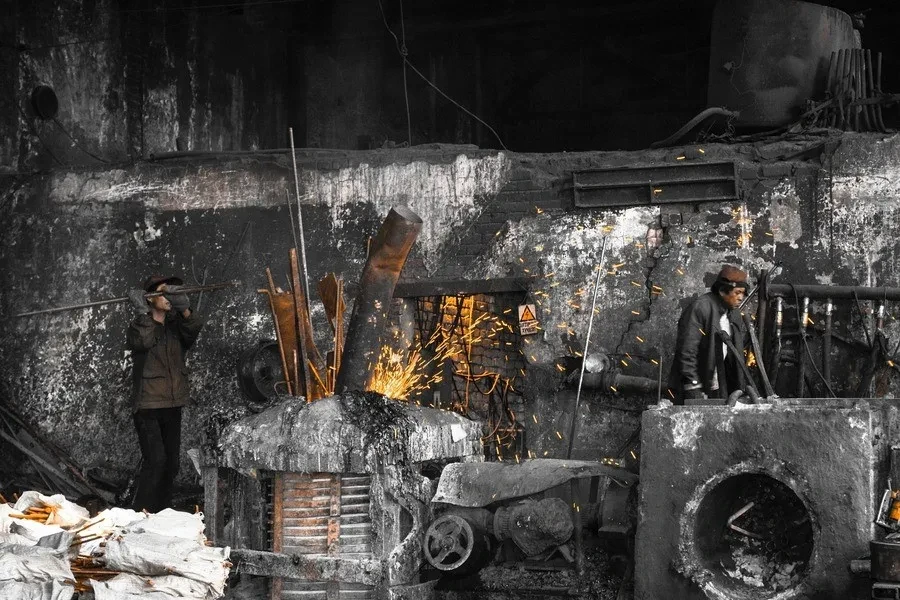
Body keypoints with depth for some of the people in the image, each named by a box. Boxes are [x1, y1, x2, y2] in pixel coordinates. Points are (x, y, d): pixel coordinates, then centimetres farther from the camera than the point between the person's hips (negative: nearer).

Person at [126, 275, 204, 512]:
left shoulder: (175, 325, 11)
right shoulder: (140, 325, -3)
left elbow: (193, 333, -9)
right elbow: (143, 341, -25)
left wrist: (185, 310, -23)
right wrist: (144, 312, -25)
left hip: (173, 406, 6)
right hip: (148, 406, -6)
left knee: (171, 464, 8)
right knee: (155, 461, -17)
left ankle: (160, 513, 17)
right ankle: (140, 513, -13)